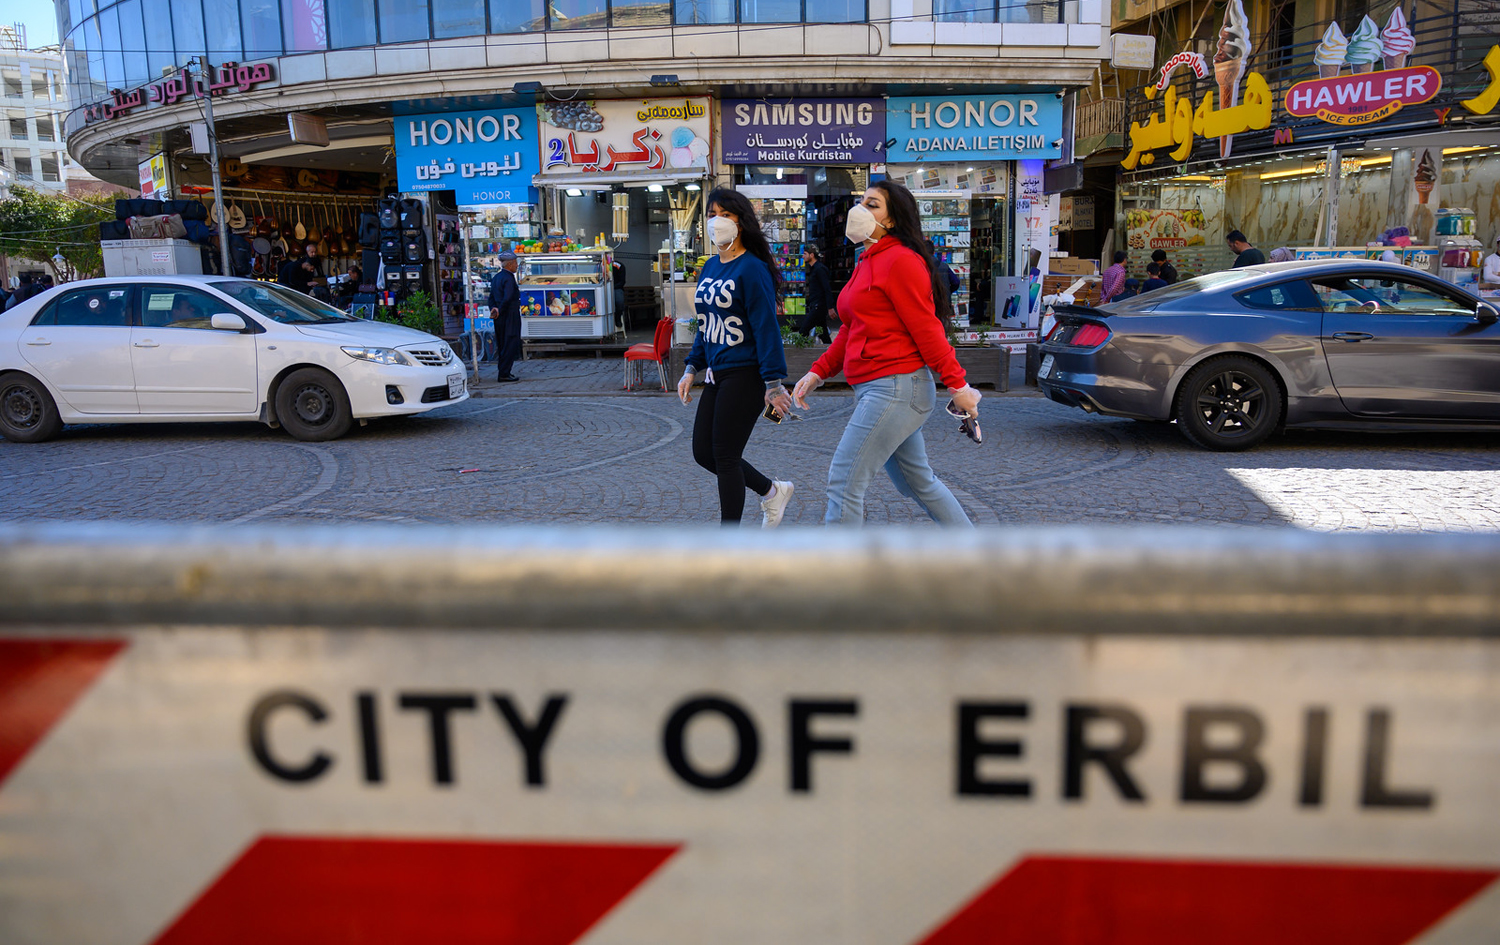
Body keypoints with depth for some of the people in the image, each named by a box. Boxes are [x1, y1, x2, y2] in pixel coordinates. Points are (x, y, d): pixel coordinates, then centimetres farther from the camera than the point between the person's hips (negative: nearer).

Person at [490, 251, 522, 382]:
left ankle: (502, 373, 18)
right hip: (510, 316, -9)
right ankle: (504, 374, -6)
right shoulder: (509, 278, -14)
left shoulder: (496, 277, 14)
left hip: (500, 318, 9)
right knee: (510, 345, -5)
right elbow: (507, 298, -23)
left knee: (502, 346, 14)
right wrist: (499, 312, -12)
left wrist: (493, 309, 0)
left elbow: (491, 297, 12)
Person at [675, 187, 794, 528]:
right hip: (717, 375, 9)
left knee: (725, 457, -2)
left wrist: (774, 383, -19)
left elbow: (766, 327, -17)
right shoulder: (710, 268, 12)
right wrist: (692, 369, 15)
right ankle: (772, 491, 30)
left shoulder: (752, 269, -13)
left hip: (745, 376, -9)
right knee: (703, 452, 12)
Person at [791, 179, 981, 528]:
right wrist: (817, 372, 13)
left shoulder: (901, 260, -11)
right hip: (874, 390, 10)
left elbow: (927, 329, -15)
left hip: (896, 387, -10)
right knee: (917, 483, 19)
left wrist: (957, 385, -14)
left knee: (845, 482, -9)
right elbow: (852, 331, 21)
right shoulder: (867, 263, 18)